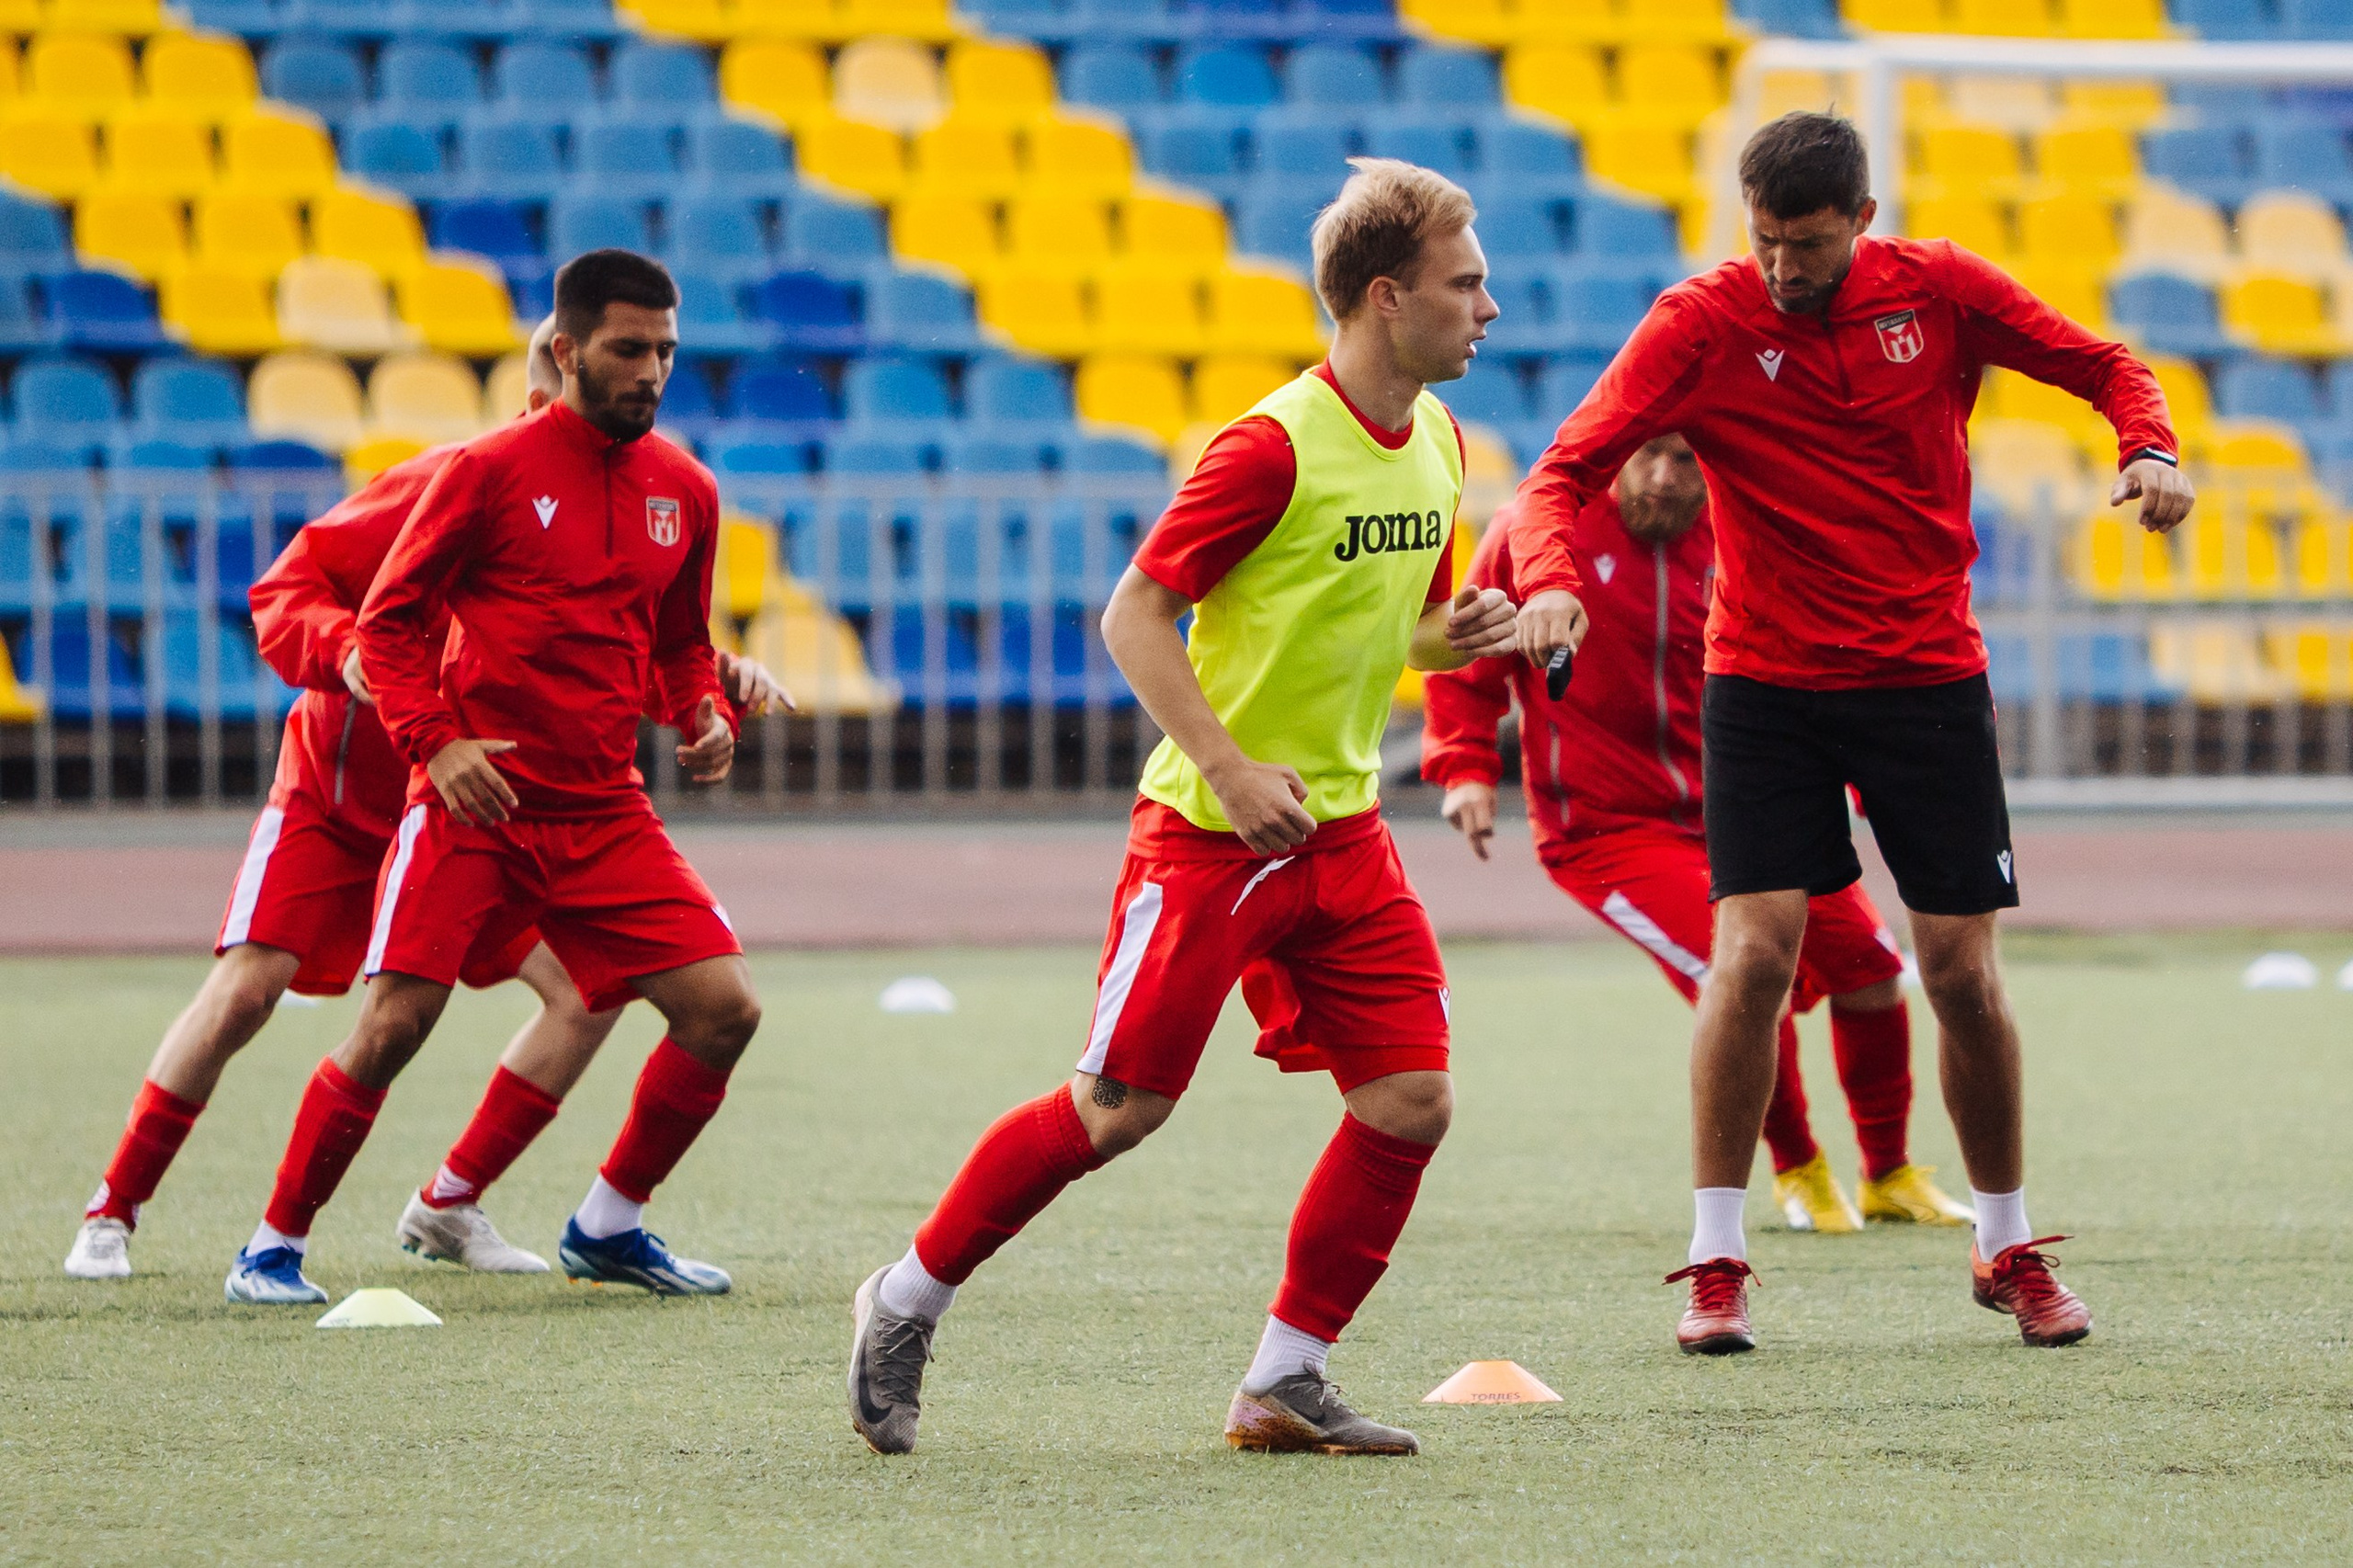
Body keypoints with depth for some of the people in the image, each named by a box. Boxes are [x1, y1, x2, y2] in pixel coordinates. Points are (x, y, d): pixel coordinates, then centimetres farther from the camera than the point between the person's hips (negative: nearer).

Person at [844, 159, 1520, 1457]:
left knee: (1411, 1099, -4)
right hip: (1210, 831, -7)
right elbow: (1134, 616, -15)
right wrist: (1230, 771, -22)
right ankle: (908, 1300, 14)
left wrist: (1455, 636, -1)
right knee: (1120, 1106, -4)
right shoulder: (1274, 446, -17)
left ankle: (1284, 1382, 6)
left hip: (1340, 827, 7)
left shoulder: (1437, 444, 8)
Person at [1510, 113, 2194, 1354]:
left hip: (1927, 674, 1)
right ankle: (1715, 1262, -4)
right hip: (1764, 682, -1)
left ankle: (2008, 1249, 20)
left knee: (1963, 970, 2)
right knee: (1752, 952, -14)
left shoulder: (1940, 290, -5)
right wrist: (1548, 579, -35)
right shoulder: (1702, 323, -10)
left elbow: (2104, 367, 6)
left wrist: (2147, 449, -15)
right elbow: (1567, 471, -15)